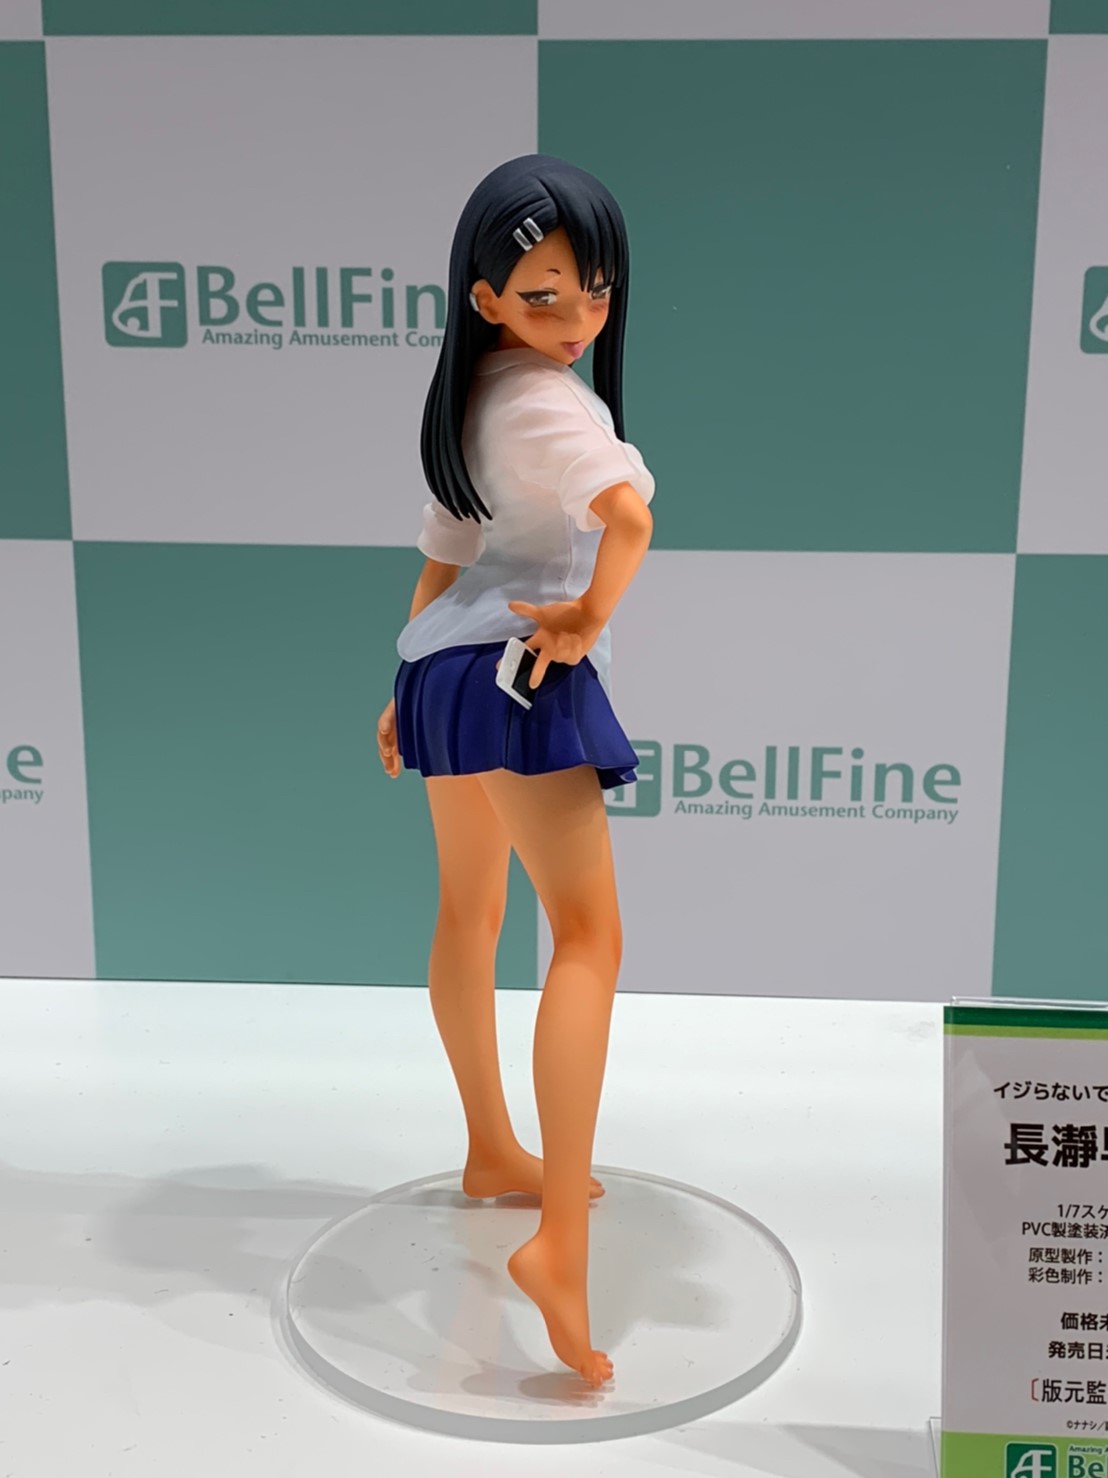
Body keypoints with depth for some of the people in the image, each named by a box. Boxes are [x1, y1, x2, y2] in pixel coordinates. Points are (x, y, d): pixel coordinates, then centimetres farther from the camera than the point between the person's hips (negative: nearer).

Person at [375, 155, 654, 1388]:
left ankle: (493, 1153, 37)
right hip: (520, 672, -10)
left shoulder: (472, 397, 13)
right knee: (589, 936, -16)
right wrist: (591, 619, -19)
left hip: (450, 667, 11)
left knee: (469, 917, 19)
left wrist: (414, 682, 24)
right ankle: (559, 1244, -24)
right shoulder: (551, 398, -16)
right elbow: (629, 511, -35)